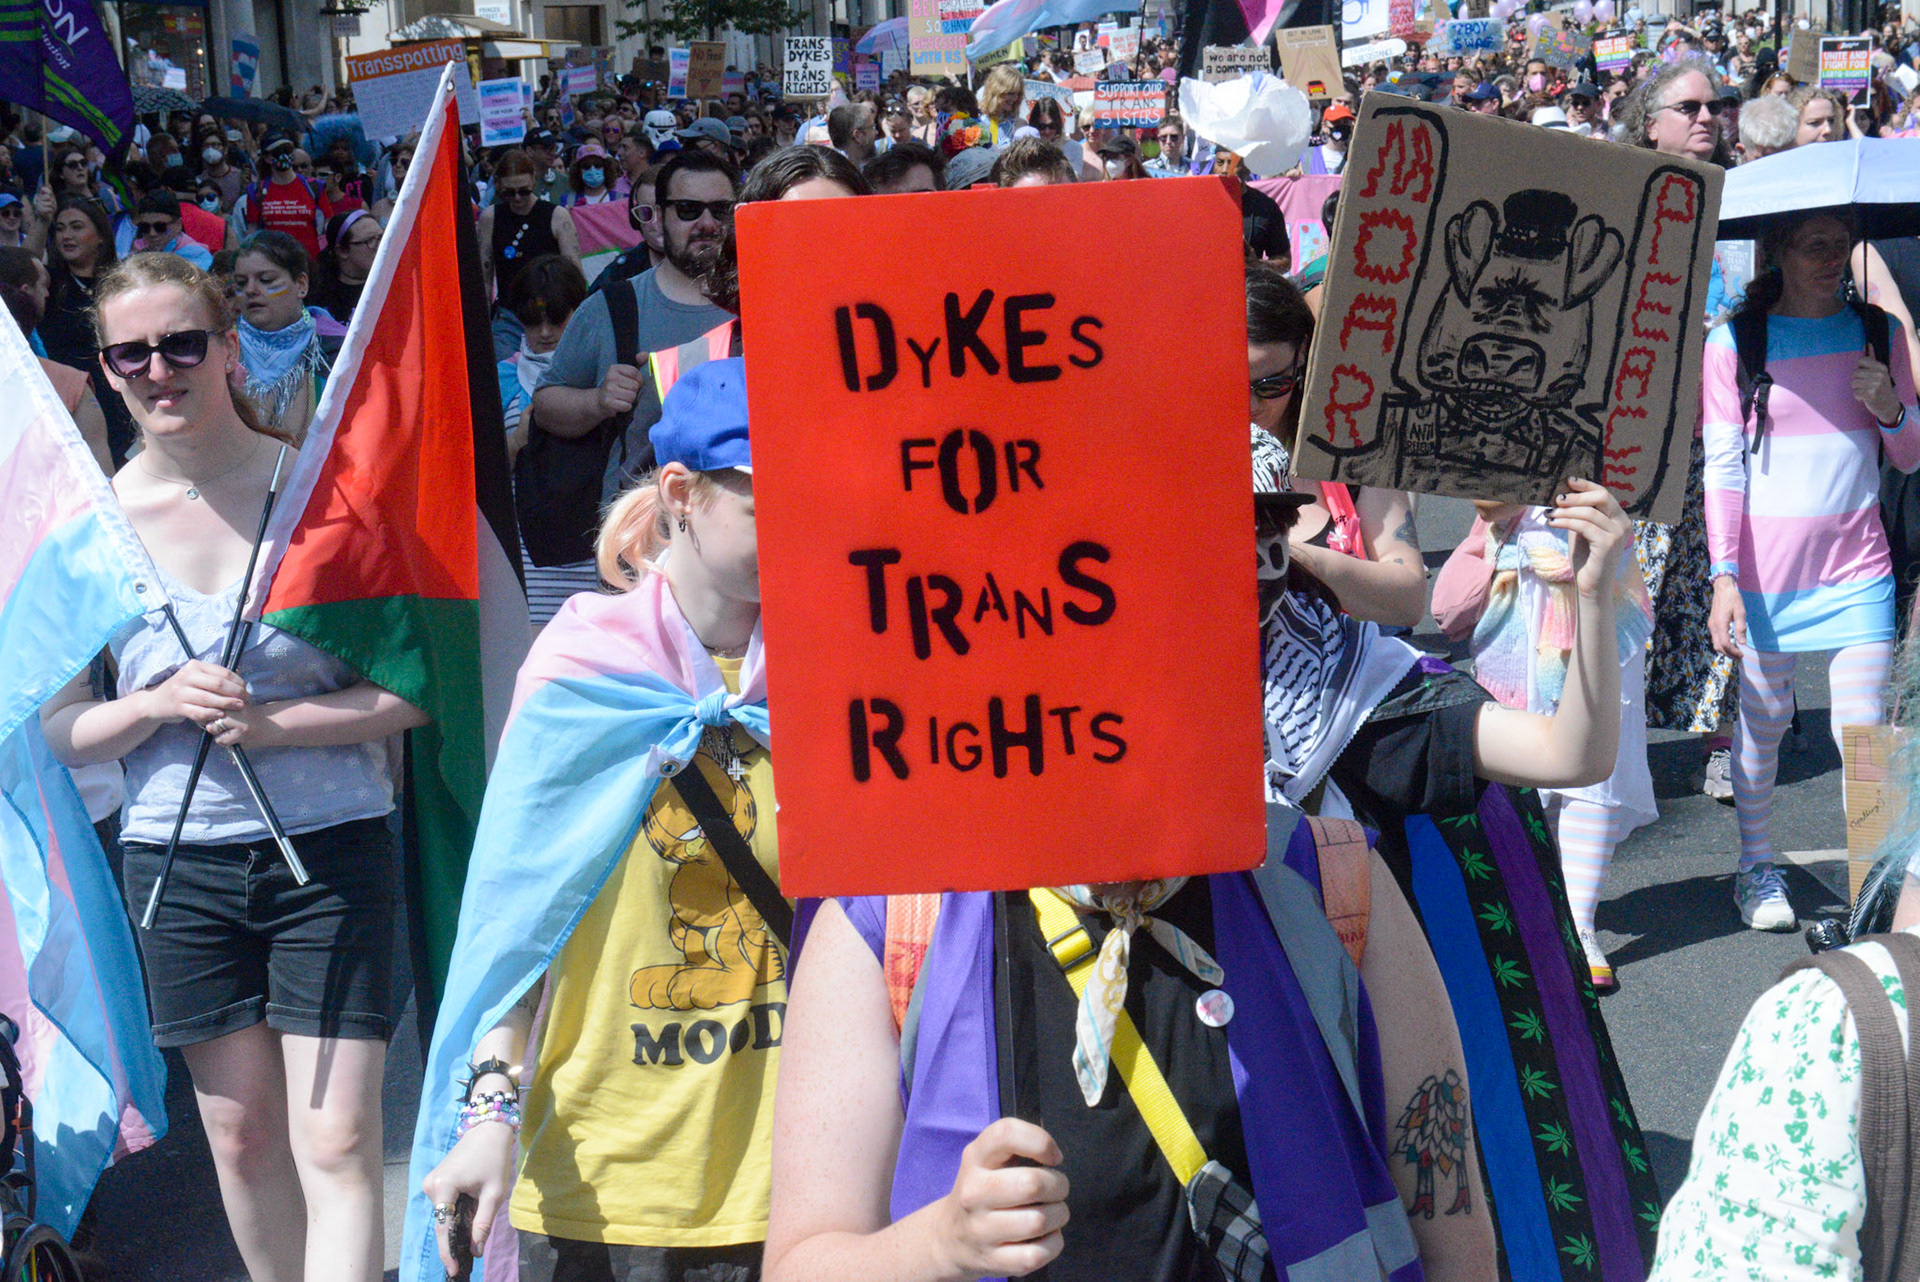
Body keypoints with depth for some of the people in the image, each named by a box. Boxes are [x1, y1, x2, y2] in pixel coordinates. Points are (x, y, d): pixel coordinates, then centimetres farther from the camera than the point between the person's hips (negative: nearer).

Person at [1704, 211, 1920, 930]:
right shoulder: (1733, 343, -3)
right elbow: (1723, 467, -5)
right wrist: (1724, 575, -13)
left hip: (1857, 568, 2)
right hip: (1767, 572, -2)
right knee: (1762, 723, 8)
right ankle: (1757, 868, 26)